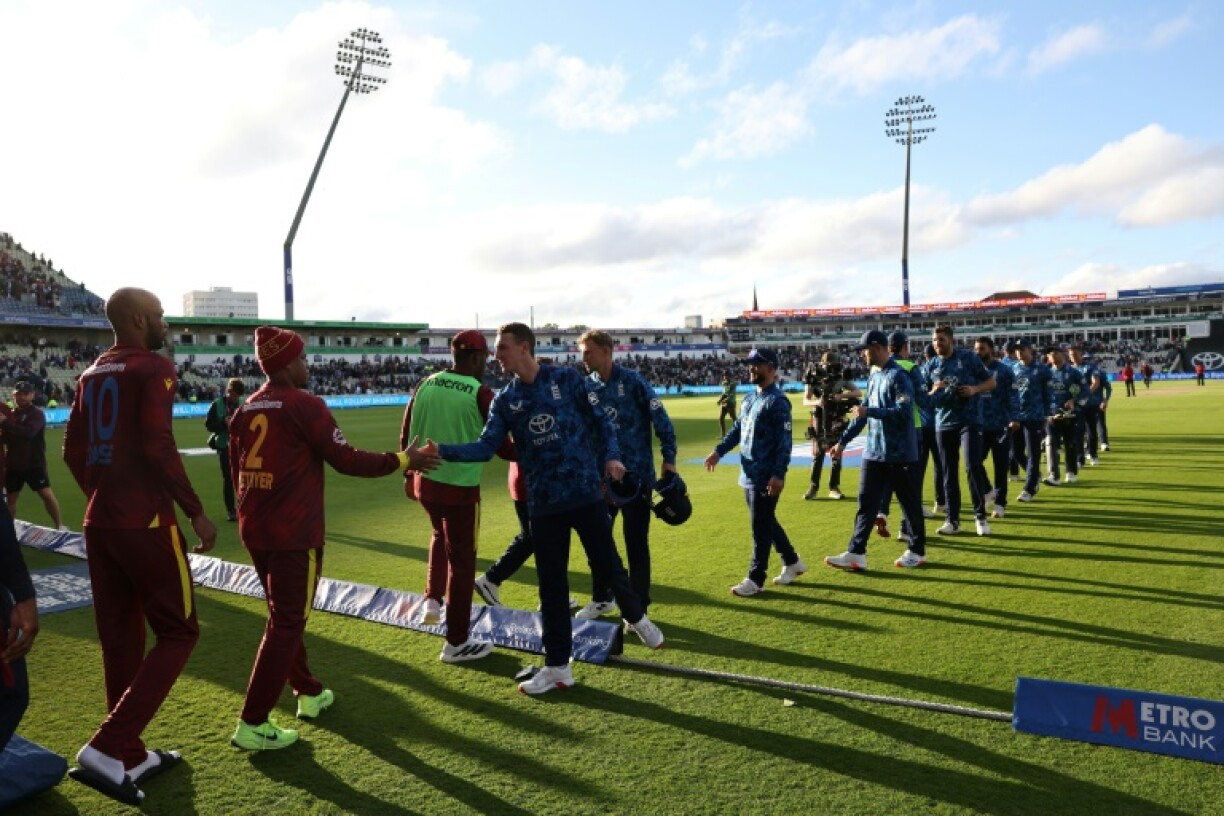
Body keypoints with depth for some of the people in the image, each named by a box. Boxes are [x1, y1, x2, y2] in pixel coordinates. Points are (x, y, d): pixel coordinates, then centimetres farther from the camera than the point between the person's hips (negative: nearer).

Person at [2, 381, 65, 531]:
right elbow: (6, 438, 14)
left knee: (46, 493, -12)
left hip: (34, 463, -6)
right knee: (11, 497, 13)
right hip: (14, 464, 6)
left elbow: (28, 433, -26)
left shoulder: (37, 414, -10)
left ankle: (59, 525, -7)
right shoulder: (11, 414, 11)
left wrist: (5, 423, -25)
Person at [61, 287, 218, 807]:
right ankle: (107, 750, -6)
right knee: (177, 632, 3)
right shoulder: (154, 368, -11)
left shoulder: (93, 374, 13)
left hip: (99, 522, 8)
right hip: (145, 522, -8)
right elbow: (158, 447, -20)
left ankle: (131, 758, 24)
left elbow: (73, 451, 16)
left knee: (119, 638, 14)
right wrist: (196, 512, -13)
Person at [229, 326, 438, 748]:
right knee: (286, 623, 1)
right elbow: (346, 460, -14)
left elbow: (237, 472, 15)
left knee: (284, 614, 21)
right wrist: (403, 460, -5)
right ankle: (252, 725, 4)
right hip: (294, 534, -8)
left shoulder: (244, 410, 9)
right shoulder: (305, 406, -13)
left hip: (254, 530, 8)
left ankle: (309, 693, 35)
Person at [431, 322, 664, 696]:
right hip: (542, 503, 3)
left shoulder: (568, 379, -3)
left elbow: (601, 419, 2)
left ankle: (636, 617, 38)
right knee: (551, 584, 7)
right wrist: (443, 451, -18)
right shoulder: (504, 400, 4)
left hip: (586, 492, -2)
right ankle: (557, 667, 20)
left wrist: (611, 455, -14)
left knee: (607, 565, 6)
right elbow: (486, 447, -4)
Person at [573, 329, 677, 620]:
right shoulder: (586, 386, 4)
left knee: (636, 543, 3)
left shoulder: (632, 381, -11)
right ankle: (602, 599, 31)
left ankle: (638, 608, 16)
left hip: (636, 475, -5)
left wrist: (669, 458, -14)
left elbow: (660, 417, -10)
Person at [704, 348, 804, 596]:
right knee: (766, 522, 18)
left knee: (761, 528, -1)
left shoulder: (778, 401, -14)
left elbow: (784, 441, -19)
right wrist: (719, 451, 9)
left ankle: (755, 579, 9)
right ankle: (792, 562, 34)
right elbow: (737, 430, 20)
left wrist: (779, 474, -24)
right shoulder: (749, 399, 13)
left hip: (766, 477, -9)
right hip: (749, 474, 9)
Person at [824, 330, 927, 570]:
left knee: (909, 503, 6)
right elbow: (864, 412, 17)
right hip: (873, 453, 8)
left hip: (899, 454, -8)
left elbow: (903, 412, -23)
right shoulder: (874, 376, 13)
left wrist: (869, 412, -21)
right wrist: (843, 441, 13)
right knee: (866, 503, 6)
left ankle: (917, 552, 20)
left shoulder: (898, 376, -13)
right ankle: (856, 553, 8)